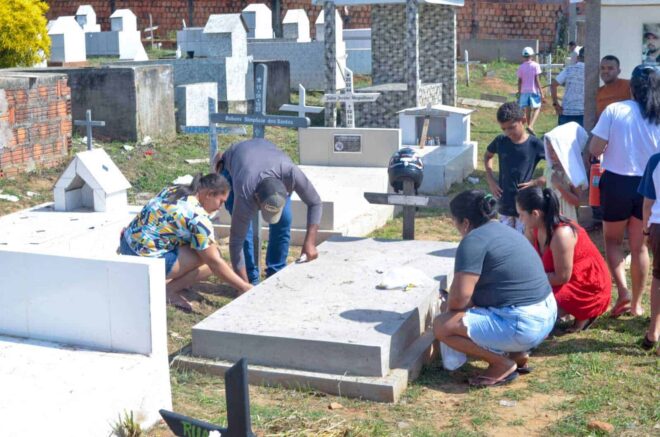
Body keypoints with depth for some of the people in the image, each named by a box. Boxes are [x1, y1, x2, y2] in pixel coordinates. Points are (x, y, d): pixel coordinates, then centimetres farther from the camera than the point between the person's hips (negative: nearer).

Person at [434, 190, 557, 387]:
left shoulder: (474, 240, -14)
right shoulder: (505, 230, 16)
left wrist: (451, 310, 3)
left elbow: (459, 297, -19)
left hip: (523, 326, -10)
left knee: (442, 326, -8)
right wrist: (471, 306, 30)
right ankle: (518, 354, 19)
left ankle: (502, 364, -2)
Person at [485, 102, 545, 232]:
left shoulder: (535, 144, -11)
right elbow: (487, 156, 21)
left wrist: (537, 182, -14)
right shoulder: (500, 141, 0)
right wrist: (491, 181, 9)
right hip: (505, 205, 4)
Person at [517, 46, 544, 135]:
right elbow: (537, 80, -9)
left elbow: (519, 82, 5)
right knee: (537, 108, 5)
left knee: (527, 110, 10)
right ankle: (531, 126, -15)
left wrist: (519, 93, 14)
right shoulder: (535, 65, -6)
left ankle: (529, 126, 16)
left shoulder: (521, 67, 3)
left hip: (524, 91, 3)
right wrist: (541, 92, -6)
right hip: (534, 91, -3)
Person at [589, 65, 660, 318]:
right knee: (640, 245, 16)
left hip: (617, 182, -2)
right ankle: (636, 303, 22)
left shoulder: (614, 110, -11)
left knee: (612, 240, 18)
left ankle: (623, 292, 0)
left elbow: (594, 149, -11)